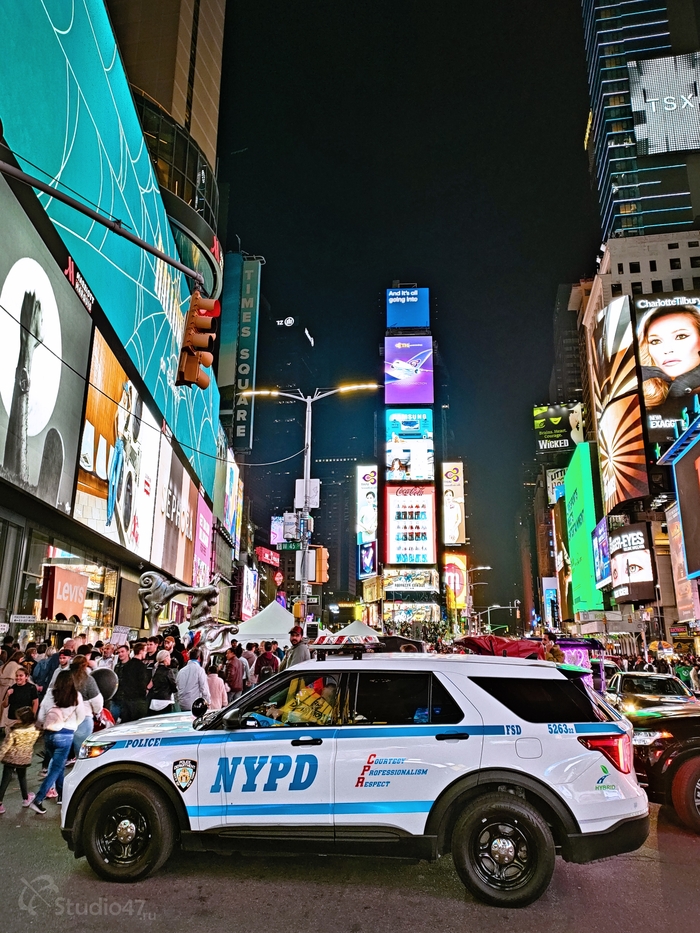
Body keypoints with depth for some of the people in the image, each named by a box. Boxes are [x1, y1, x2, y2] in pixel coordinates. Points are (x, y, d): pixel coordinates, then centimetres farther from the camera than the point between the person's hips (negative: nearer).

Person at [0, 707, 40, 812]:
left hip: (10, 758, -3)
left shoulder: (14, 732, -27)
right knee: (22, 778, 24)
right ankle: (25, 799, 36)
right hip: (24, 759, 3)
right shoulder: (35, 730, -17)